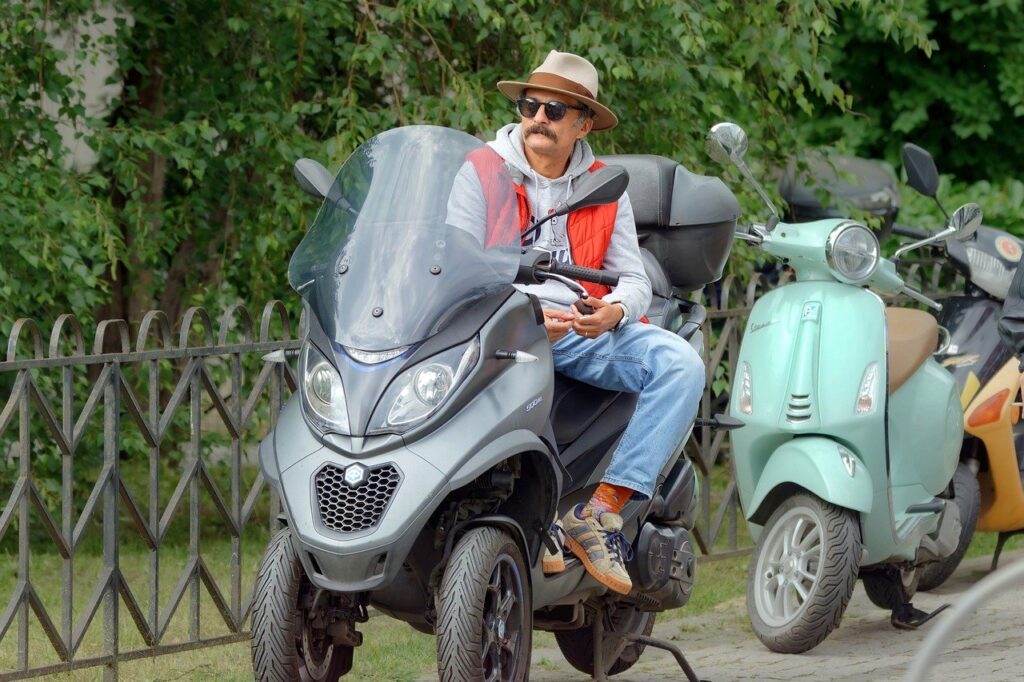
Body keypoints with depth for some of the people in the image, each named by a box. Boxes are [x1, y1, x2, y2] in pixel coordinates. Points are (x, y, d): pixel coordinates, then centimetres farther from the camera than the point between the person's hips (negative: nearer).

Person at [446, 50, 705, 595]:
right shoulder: (481, 173, 7)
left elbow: (634, 278, 14)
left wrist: (614, 310, -13)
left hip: (586, 330, 4)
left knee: (681, 364, -22)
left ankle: (601, 510, -25)